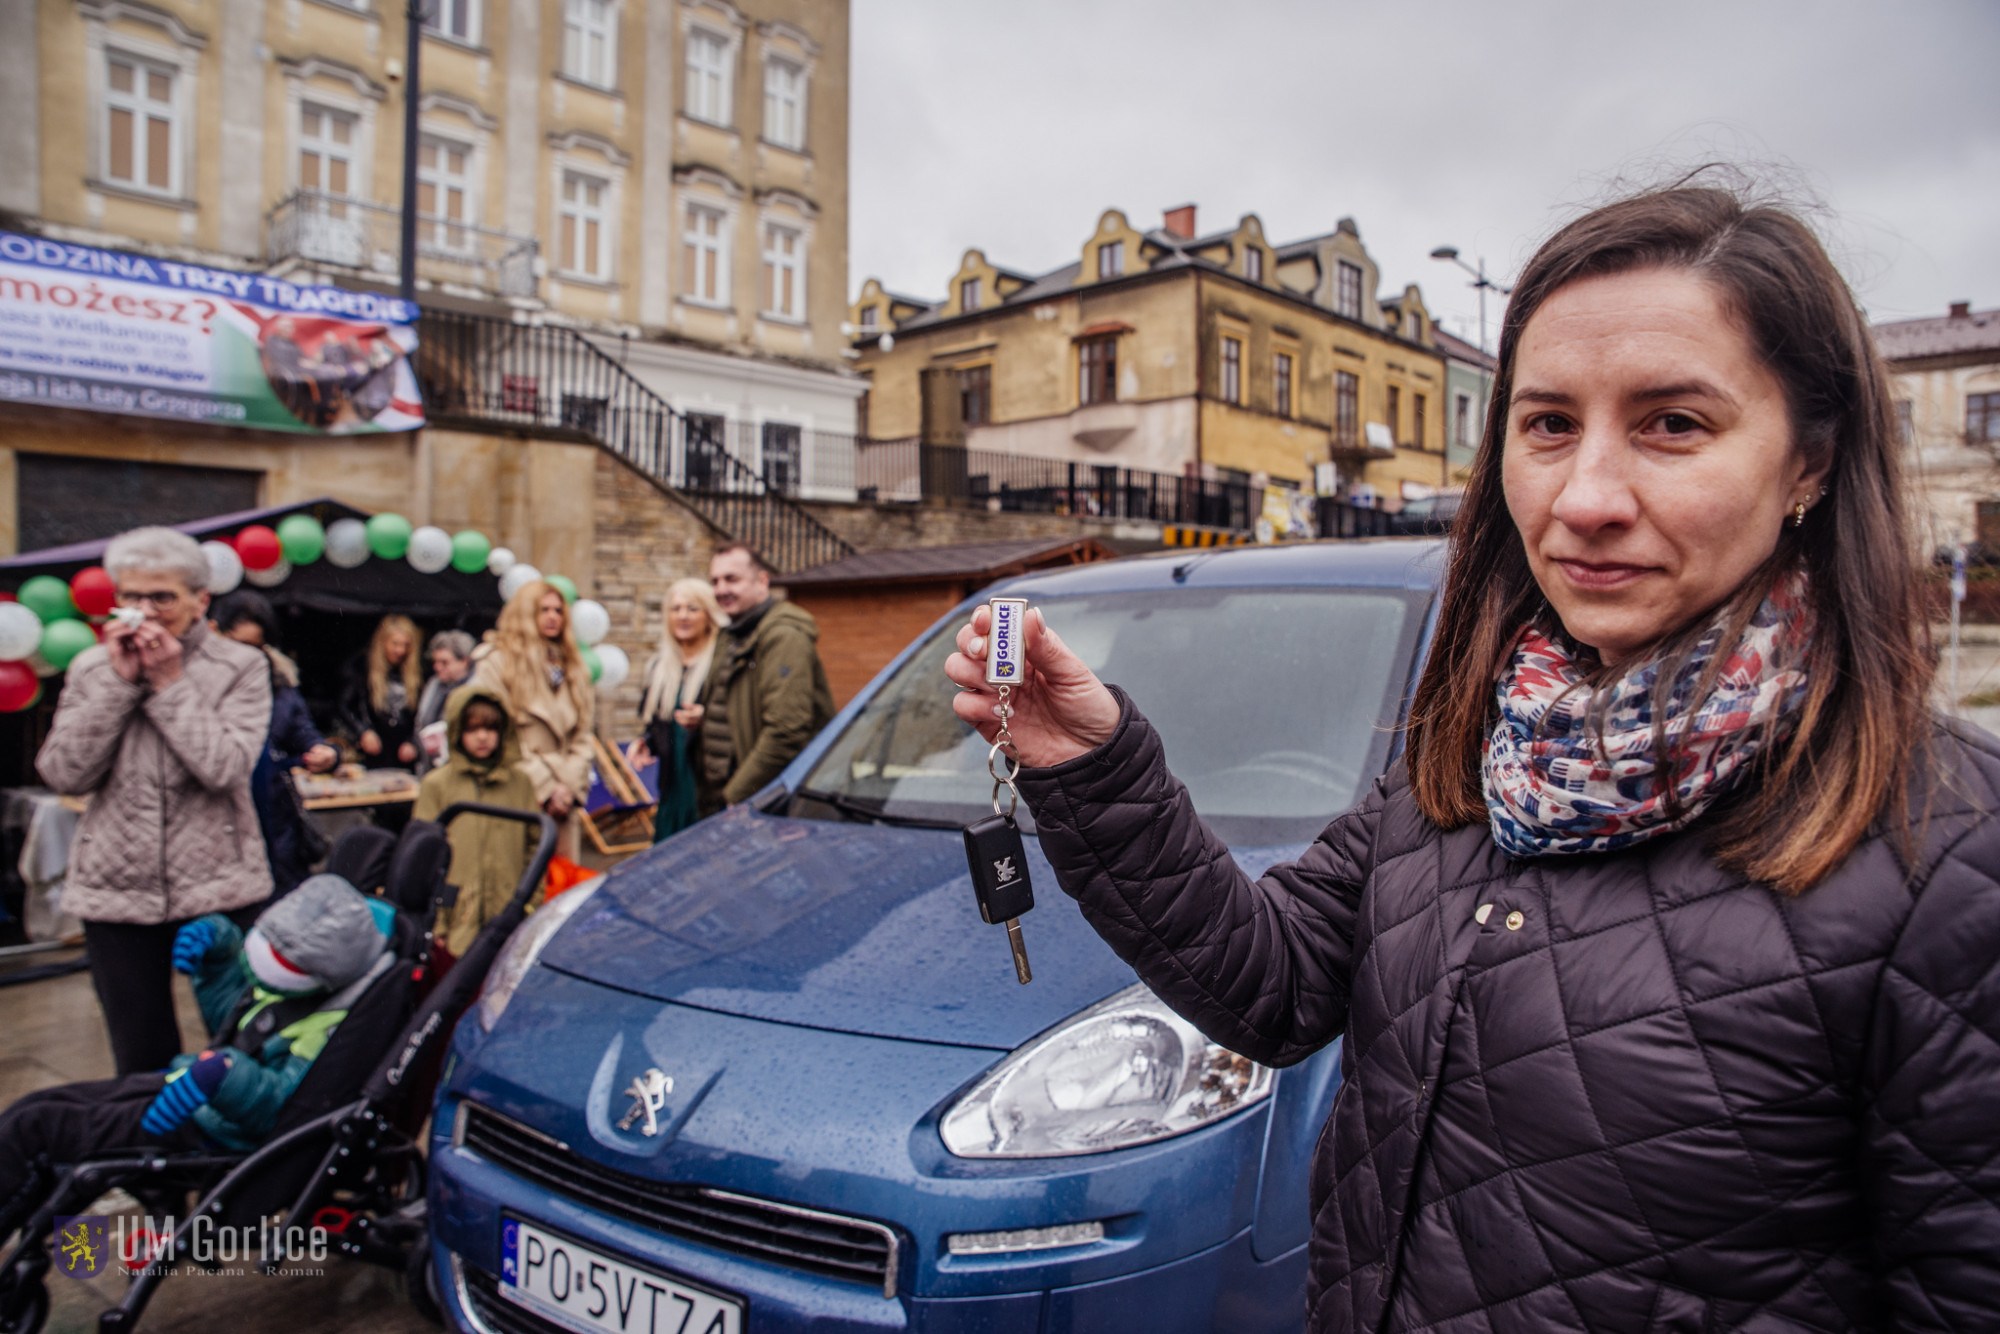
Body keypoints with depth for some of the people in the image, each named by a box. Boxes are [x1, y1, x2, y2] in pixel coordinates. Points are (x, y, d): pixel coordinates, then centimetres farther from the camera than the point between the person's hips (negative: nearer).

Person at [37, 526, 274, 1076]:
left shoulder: (241, 667, -3)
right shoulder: (92, 667, 6)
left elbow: (226, 767, -16)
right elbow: (64, 773, -5)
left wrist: (169, 683, -14)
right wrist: (119, 681, -10)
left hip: (218, 888, -2)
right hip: (115, 891, 3)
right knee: (142, 1061, 11)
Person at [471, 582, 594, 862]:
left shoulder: (574, 668, 18)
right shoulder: (496, 663, 0)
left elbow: (583, 735, 14)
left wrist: (571, 786, -2)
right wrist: (545, 788, -8)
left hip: (565, 797, 5)